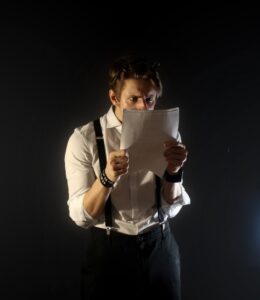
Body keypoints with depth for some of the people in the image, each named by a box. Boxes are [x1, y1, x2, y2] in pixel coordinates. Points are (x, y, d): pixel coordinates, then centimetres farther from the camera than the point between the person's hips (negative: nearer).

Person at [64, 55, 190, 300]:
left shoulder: (166, 134, -3)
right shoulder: (83, 139, -12)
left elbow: (171, 208, -4)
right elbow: (81, 216, -14)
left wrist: (173, 172, -23)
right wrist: (107, 178, -31)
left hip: (160, 246, 3)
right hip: (107, 251, -2)